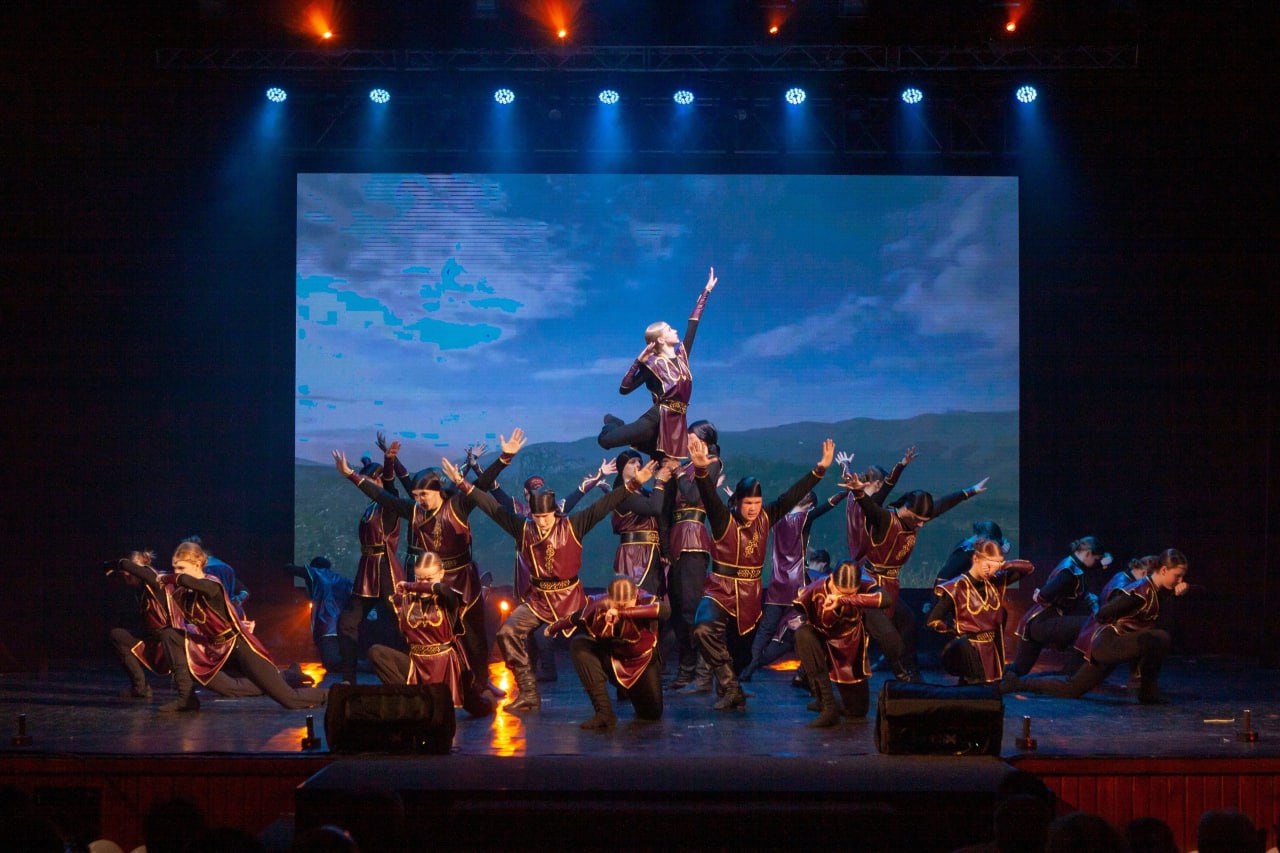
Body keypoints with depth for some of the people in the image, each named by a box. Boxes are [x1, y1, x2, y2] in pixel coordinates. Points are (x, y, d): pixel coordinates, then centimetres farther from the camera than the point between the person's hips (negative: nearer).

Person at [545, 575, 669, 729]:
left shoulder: (645, 602, -31)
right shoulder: (598, 605, -24)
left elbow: (665, 610, -56)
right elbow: (573, 618, -3)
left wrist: (622, 613, -61)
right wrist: (552, 629, 16)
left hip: (642, 661, -1)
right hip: (610, 657, 1)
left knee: (653, 713, -5)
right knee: (578, 645, -27)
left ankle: (633, 692, 35)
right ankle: (604, 712, -27)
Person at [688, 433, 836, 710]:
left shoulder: (765, 519, 1)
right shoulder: (723, 520, -11)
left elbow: (792, 496, 2)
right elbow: (709, 497, -29)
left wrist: (820, 469, -3)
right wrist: (701, 470, -49)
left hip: (750, 596, 4)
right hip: (720, 590, -4)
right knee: (704, 629, -30)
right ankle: (730, 688, -26)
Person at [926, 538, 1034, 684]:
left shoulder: (996, 583, 3)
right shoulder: (957, 588, -15)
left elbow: (1028, 568, 6)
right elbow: (933, 621, -13)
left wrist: (1003, 565, -11)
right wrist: (957, 631, -6)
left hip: (993, 650, 6)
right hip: (970, 651, -6)